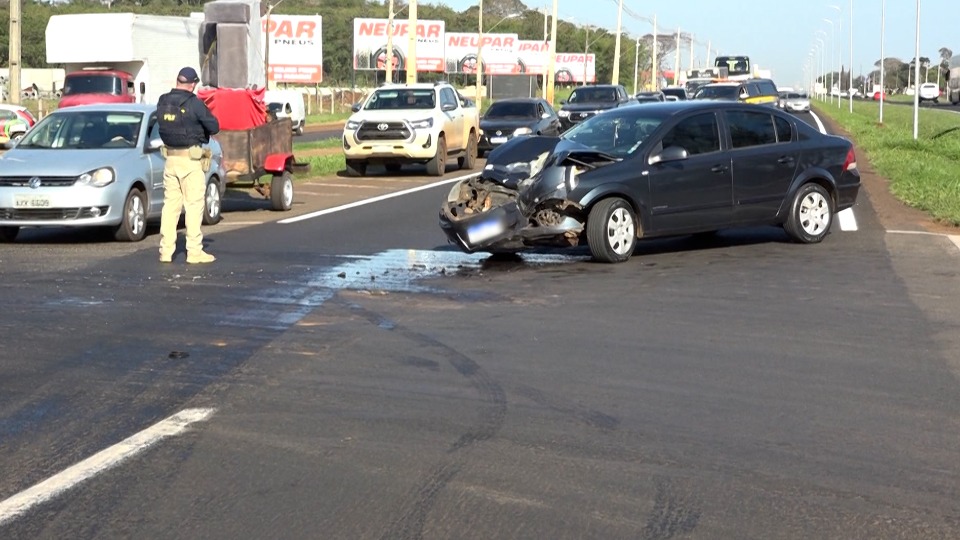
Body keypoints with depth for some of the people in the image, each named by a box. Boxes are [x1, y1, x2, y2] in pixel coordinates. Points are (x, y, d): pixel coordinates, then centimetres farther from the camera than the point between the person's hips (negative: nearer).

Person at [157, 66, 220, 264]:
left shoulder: (163, 102, 4)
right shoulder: (194, 103, -13)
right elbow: (214, 127, -9)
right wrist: (202, 128, 12)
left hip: (170, 157, 6)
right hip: (190, 159, -6)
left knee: (170, 203, 11)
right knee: (194, 205, -1)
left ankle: (166, 250, 11)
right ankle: (194, 251, -1)